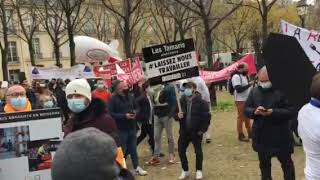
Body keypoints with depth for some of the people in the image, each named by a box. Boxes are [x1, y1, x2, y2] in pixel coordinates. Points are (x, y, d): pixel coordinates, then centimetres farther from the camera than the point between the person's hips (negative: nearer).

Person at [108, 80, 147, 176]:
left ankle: (137, 167, 28)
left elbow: (136, 107, 22)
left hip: (132, 127, 6)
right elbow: (110, 114, -19)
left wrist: (135, 112, -2)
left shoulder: (130, 97, 7)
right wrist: (124, 116, -21)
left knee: (133, 149, 16)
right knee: (122, 150, 3)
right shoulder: (113, 99, -13)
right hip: (120, 129, -6)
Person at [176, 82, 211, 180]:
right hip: (184, 131, 5)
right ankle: (185, 170, 25)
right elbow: (176, 114, 9)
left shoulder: (201, 102, -14)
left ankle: (199, 171, 24)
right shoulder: (182, 101, 0)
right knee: (181, 150, 7)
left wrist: (203, 129, -12)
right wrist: (178, 116, -14)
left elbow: (207, 116, -12)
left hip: (196, 131, -4)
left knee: (198, 151, 6)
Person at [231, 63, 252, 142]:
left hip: (247, 100, 9)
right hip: (240, 100, -9)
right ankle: (241, 135, 4)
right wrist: (249, 85, -23)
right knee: (241, 118, -3)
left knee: (248, 117, 16)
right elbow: (238, 89, -22)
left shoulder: (245, 76, 14)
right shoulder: (236, 76, -14)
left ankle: (250, 133, 26)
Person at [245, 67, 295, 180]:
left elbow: (291, 111, -15)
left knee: (286, 163, 13)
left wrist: (273, 112, -28)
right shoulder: (254, 92, 4)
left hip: (280, 136, -4)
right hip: (261, 136, 5)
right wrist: (254, 111, -17)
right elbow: (246, 109, 6)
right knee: (264, 163, 20)